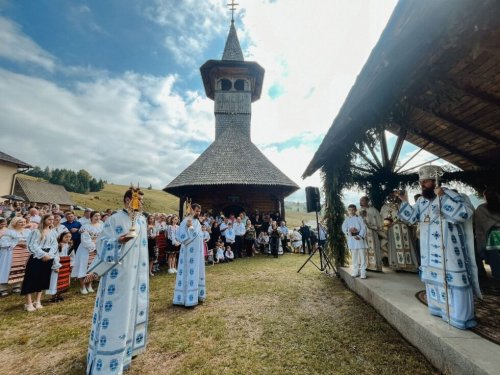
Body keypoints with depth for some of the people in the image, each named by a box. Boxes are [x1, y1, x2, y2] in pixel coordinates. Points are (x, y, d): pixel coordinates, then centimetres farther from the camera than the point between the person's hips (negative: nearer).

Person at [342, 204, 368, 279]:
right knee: (354, 256, 9)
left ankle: (363, 272, 5)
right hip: (351, 239, 2)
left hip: (359, 238, -2)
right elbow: (344, 228, -2)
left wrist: (360, 236, -18)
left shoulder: (359, 218, 2)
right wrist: (349, 230, -21)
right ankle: (355, 271, 18)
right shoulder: (347, 220, 8)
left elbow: (363, 228, -6)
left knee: (362, 255, -2)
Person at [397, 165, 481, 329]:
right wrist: (404, 201, 1)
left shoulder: (448, 194, -13)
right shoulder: (421, 201, 8)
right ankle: (439, 309, 32)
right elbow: (412, 217, 12)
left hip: (448, 248, -7)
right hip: (430, 249, 7)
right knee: (434, 277, 16)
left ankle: (461, 317, 12)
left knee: (453, 278, -1)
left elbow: (465, 213, -25)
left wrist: (443, 197, -29)